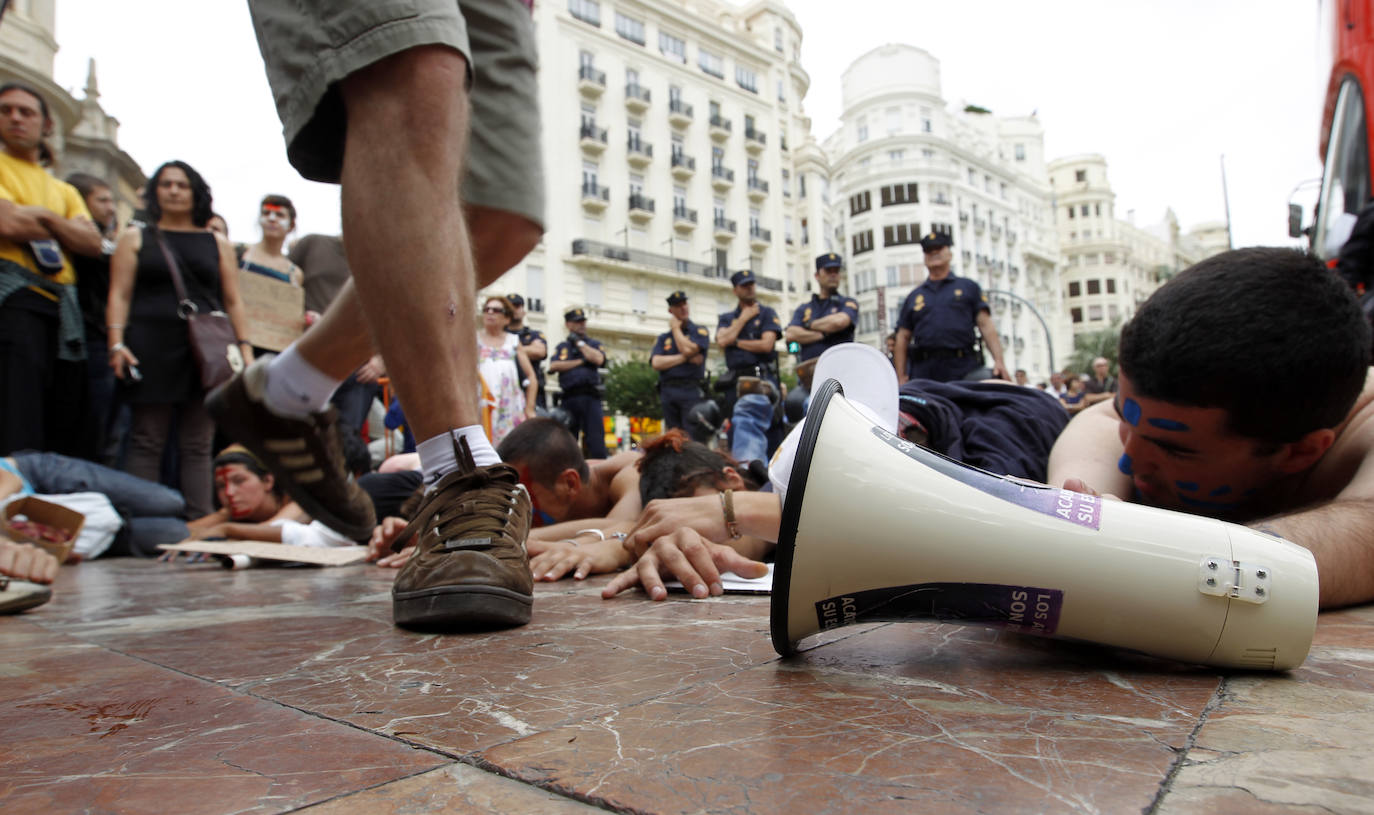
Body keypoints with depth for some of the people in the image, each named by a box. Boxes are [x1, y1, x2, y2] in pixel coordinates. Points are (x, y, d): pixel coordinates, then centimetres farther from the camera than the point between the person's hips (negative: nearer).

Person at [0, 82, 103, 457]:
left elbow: (93, 244, 9)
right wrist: (66, 228, 7)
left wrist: (44, 217, -3)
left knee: (66, 432, 2)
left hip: (62, 306, 6)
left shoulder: (64, 191, 25)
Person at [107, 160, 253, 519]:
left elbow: (233, 303, 12)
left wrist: (245, 349, 1)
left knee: (197, 445, 0)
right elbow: (119, 294, 6)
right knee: (147, 441, -2)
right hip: (151, 349, 0)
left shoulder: (218, 244, 16)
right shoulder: (135, 238, 14)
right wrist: (117, 343, -7)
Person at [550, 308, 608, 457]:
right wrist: (581, 361, -2)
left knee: (595, 440, -9)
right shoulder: (561, 347, 18)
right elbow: (553, 366, -1)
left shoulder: (594, 344, 17)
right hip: (569, 398, 1)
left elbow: (598, 359, -5)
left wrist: (579, 343, 3)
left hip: (590, 396, -1)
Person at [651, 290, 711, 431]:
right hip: (668, 392, 4)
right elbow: (656, 363, 2)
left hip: (691, 390, -4)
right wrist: (685, 358, -6)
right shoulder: (663, 338, 18)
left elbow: (688, 349, -10)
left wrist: (675, 328, 5)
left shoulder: (700, 331, 10)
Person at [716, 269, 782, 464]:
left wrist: (736, 342, 2)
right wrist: (744, 317, 5)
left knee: (745, 415, -25)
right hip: (736, 381, 4)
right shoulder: (726, 318, 21)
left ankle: (748, 462, -35)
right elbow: (722, 340, 0)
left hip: (761, 380, -4)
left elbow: (766, 344, -4)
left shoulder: (767, 313, 11)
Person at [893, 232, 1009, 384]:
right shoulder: (913, 297, 19)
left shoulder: (969, 287, 16)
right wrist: (901, 377, 5)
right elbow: (903, 338, 15)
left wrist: (999, 361, -7)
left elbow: (986, 325, 7)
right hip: (924, 370, 1)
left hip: (963, 367, -1)